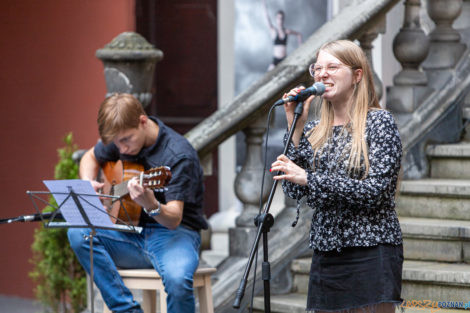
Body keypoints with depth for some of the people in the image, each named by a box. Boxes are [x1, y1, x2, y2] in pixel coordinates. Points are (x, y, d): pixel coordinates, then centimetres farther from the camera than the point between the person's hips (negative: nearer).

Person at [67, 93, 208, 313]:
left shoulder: (180, 156, -18)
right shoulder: (121, 137, 3)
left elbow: (174, 219, -25)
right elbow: (91, 157, 25)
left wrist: (151, 206, -47)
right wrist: (87, 184, 3)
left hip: (175, 233, -6)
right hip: (132, 232, 6)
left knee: (177, 280, -39)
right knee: (77, 233, -21)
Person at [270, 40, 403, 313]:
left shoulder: (379, 122, -4)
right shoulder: (313, 130, 13)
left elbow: (374, 191, -15)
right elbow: (294, 192, 2)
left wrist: (308, 178, -18)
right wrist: (296, 127, -1)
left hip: (371, 252, -5)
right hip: (326, 256, 5)